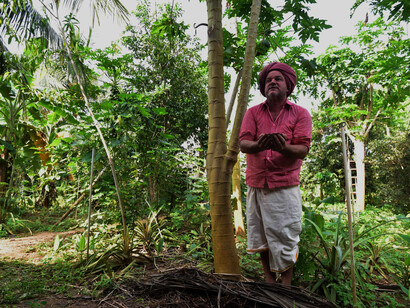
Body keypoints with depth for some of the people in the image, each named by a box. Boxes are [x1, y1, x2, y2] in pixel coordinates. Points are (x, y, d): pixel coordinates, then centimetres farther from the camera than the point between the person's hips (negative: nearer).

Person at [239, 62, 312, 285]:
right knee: (260, 235, 9)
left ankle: (286, 285, 20)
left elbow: (303, 149, -6)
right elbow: (243, 143, -4)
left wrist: (283, 147, -28)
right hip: (257, 184, 2)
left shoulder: (300, 113, 5)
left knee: (285, 237, 2)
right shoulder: (253, 112, 8)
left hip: (285, 185, -2)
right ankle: (269, 279, 27)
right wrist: (259, 145, -28)